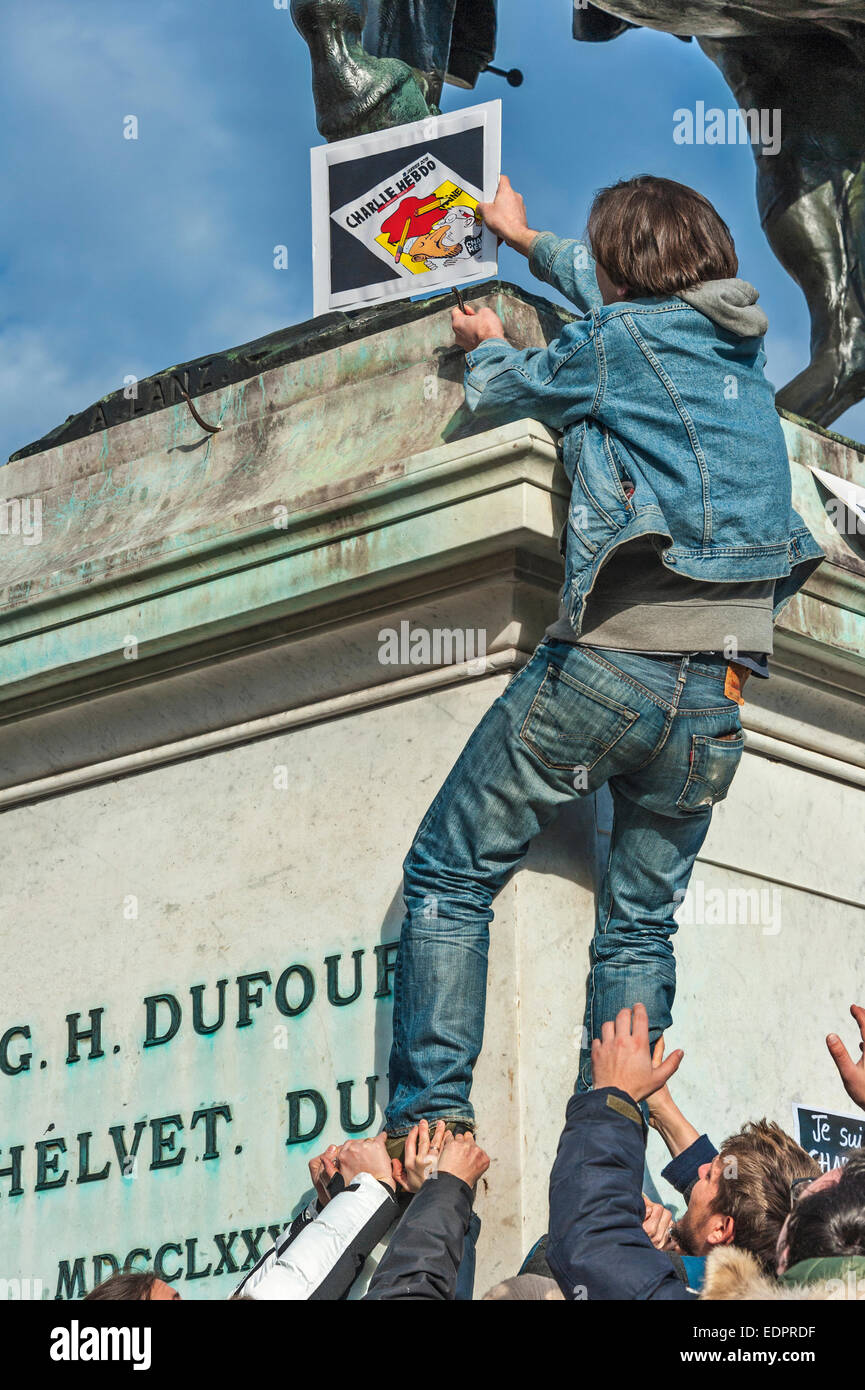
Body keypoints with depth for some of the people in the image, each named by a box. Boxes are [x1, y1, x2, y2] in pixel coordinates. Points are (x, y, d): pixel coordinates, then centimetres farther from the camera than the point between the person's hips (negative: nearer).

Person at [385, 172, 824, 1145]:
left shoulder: (615, 342, -1)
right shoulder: (741, 343, 16)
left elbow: (502, 391, 17)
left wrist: (487, 344, 41)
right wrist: (527, 240, 52)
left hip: (611, 662, -6)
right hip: (717, 697, 6)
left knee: (449, 876, 4)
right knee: (640, 925, 13)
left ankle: (430, 1121, -6)